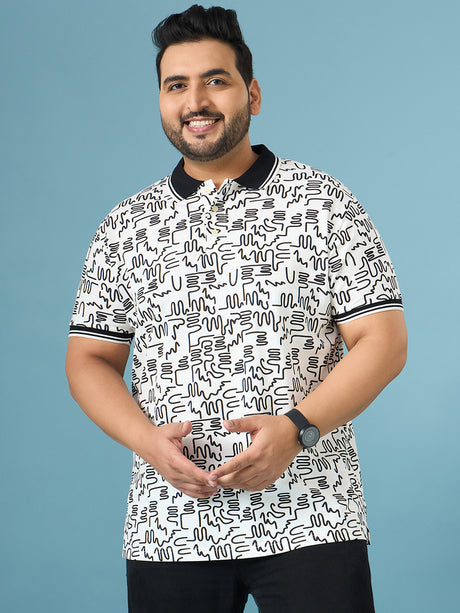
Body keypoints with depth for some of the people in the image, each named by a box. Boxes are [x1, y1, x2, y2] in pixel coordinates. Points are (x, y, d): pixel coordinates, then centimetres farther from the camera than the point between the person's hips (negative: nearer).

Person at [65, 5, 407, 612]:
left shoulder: (324, 202, 2)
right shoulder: (125, 227, 10)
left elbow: (383, 341, -2)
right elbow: (90, 358, 10)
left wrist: (296, 427, -17)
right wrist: (147, 439, -9)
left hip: (308, 514, -2)